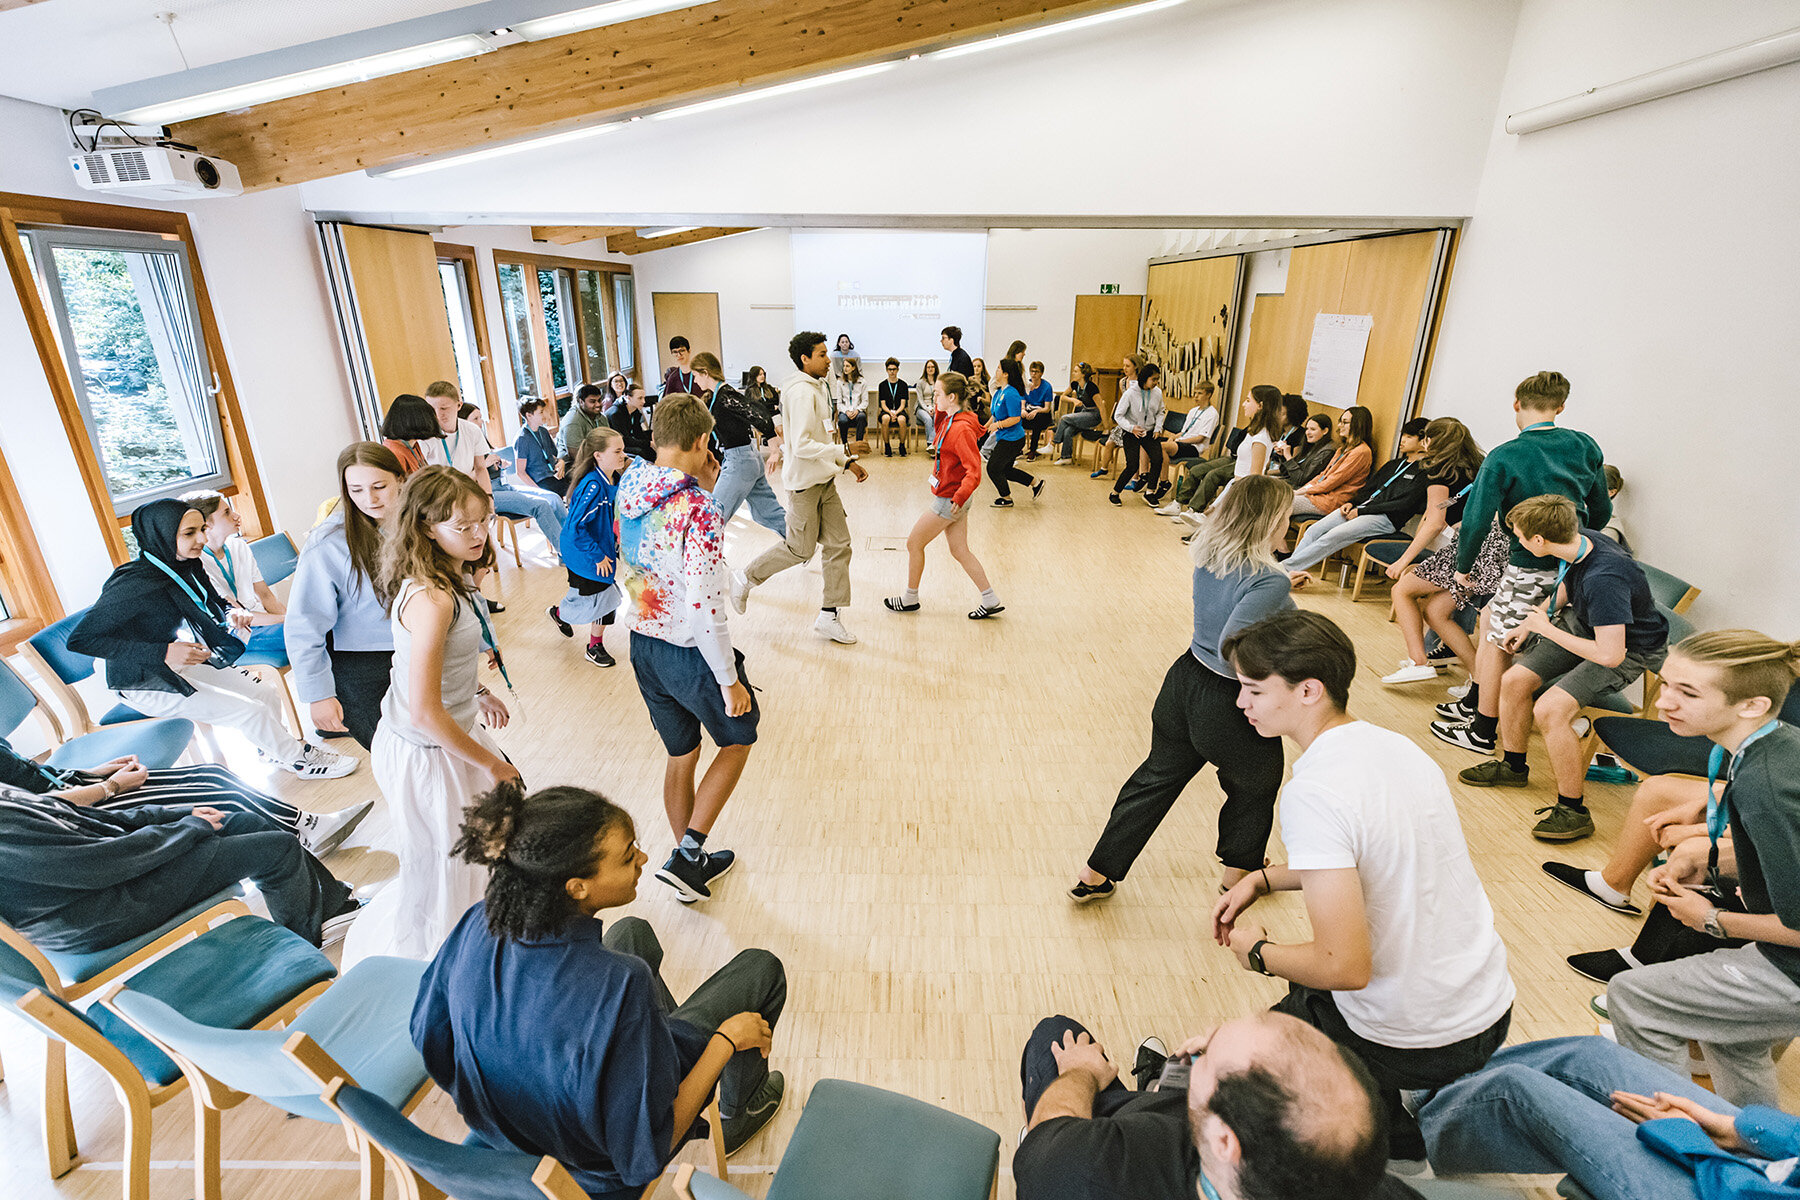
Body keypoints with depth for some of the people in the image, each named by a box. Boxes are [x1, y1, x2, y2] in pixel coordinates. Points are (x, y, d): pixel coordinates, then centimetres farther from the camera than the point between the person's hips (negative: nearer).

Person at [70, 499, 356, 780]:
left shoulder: (189, 567, -3)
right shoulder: (134, 584, -27)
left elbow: (213, 603, 17)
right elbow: (79, 639, -27)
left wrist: (232, 613, -9)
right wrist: (164, 653, -33)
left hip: (184, 664, 8)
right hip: (144, 683, -8)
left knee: (267, 693, 2)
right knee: (250, 711, -16)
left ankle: (271, 748, 29)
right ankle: (299, 758, 5)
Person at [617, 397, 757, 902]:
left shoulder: (629, 488, 0)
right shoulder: (697, 509, -24)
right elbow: (704, 608, -25)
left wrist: (700, 486, 6)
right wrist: (729, 680, -17)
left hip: (642, 644, 7)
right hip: (690, 652, -7)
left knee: (680, 756, 22)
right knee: (738, 739, 17)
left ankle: (692, 859, 39)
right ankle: (686, 855, 13)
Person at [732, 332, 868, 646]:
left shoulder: (818, 387, 13)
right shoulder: (801, 392, -19)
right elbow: (802, 446, -26)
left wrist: (848, 463, 10)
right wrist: (843, 453, -22)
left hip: (824, 479, 9)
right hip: (804, 481, -9)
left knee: (839, 544, 6)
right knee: (801, 548, 2)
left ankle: (829, 616, 13)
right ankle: (745, 579, 24)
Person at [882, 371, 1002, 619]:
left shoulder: (961, 429, -22)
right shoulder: (949, 420, 6)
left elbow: (974, 472, -26)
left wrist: (960, 498, -34)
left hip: (949, 500, -10)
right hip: (952, 498, 10)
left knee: (914, 544, 6)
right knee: (960, 551, 14)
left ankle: (910, 599, 22)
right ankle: (991, 601, 17)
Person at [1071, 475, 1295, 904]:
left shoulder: (1209, 555, -3)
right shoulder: (1269, 583, -26)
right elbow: (1231, 651, -35)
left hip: (1185, 680, 7)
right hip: (1231, 706, -6)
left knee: (1156, 778, 20)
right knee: (1253, 789, 25)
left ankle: (1095, 877, 27)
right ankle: (1239, 874, 51)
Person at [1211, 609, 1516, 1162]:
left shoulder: (1313, 792, -29)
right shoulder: (1396, 745, -2)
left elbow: (1346, 967, -28)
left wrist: (1258, 954, -10)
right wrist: (1263, 879, 9)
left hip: (1410, 1044, -7)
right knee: (1304, 998, 31)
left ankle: (1402, 1143, 14)